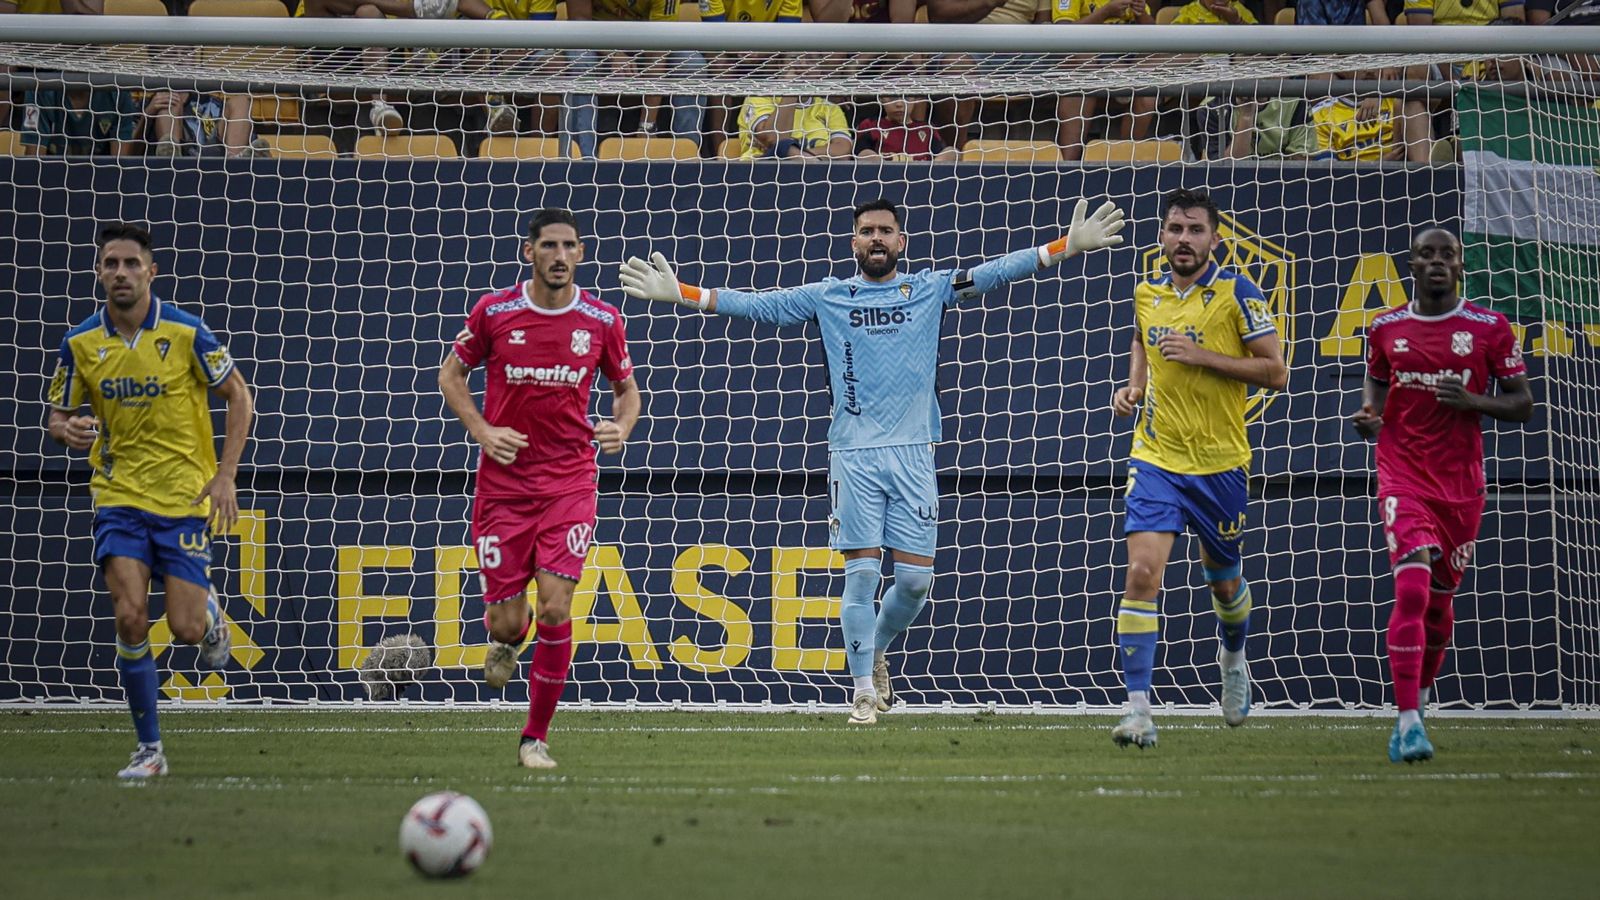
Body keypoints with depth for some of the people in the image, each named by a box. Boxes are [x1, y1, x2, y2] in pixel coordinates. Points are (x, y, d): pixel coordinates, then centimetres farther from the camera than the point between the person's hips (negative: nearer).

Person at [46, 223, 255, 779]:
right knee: (130, 618, -15)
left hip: (185, 495, -2)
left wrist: (225, 475, -9)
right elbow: (58, 416, 8)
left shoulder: (185, 332, -9)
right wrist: (67, 431, -18)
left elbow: (238, 397, 0)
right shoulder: (80, 343, -1)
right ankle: (149, 749, -4)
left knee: (186, 628, -6)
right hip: (119, 496, 2)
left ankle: (211, 610, 33)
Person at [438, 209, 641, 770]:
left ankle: (536, 737, 1)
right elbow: (451, 373, 10)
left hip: (569, 484, 0)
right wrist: (482, 431, -6)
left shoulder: (602, 320, -1)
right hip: (503, 483, 0)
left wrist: (621, 428, -8)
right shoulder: (493, 312, -4)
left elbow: (626, 387, 14)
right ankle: (505, 641, 40)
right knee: (507, 619, -2)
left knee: (555, 608, -13)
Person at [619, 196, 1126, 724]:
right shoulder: (827, 298, 8)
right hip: (852, 457, -1)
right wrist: (678, 293, 0)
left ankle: (876, 651, 28)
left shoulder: (930, 289, 9)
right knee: (861, 573, -4)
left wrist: (1068, 246, -7)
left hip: (912, 454, 1)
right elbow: (756, 305, 7)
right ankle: (863, 688, 6)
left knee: (915, 576, 0)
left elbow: (996, 273, 3)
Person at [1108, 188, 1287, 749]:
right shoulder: (1147, 294, 5)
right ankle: (1137, 709, -17)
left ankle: (1233, 656, 50)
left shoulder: (1236, 292, -8)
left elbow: (1275, 371, -9)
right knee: (1142, 572, -16)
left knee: (1224, 580, 16)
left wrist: (1200, 356, -18)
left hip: (1220, 463, -2)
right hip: (1156, 458, 2)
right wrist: (1134, 387, 7)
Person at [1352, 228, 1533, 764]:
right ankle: (1408, 722, -21)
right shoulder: (1386, 329, 4)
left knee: (1440, 599, 13)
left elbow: (1522, 406, 2)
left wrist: (1472, 401, -16)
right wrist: (1369, 416, -1)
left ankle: (1421, 692, 41)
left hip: (1461, 480, 1)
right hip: (1403, 475, -1)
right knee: (1412, 589, -19)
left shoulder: (1490, 330, -1)